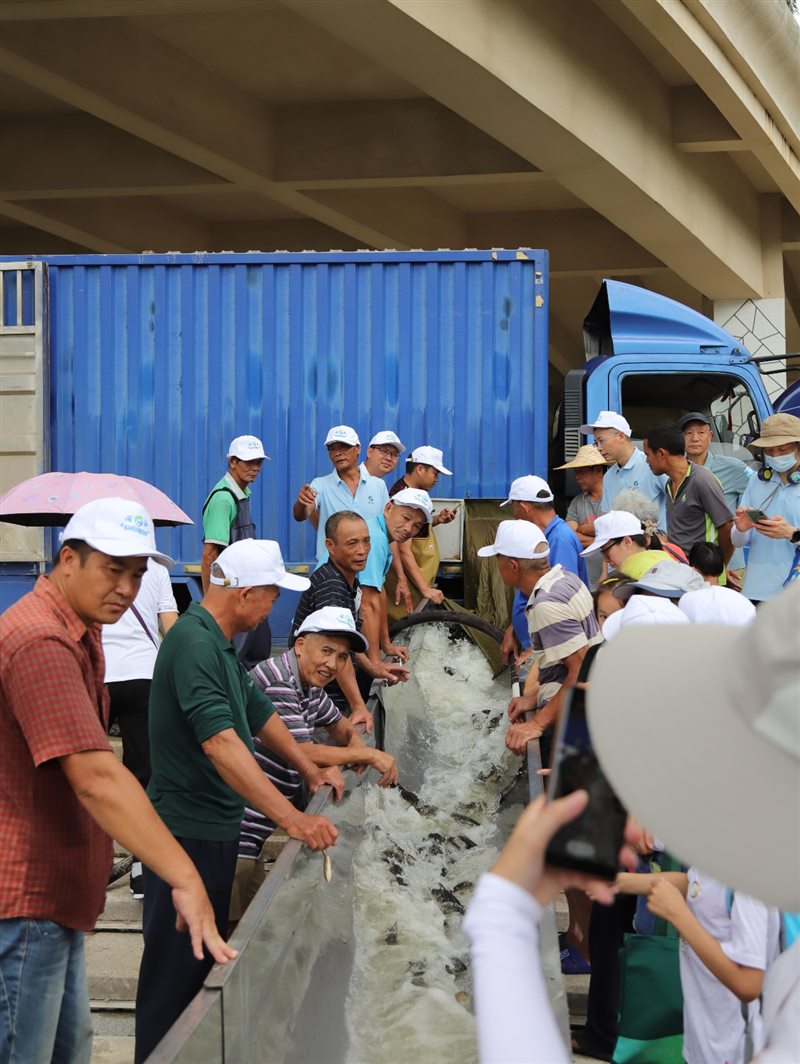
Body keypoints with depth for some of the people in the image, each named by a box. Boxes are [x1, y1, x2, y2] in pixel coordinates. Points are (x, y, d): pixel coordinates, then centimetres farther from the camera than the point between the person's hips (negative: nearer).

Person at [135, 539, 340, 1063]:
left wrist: (312, 771, 22)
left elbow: (258, 711, 23)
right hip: (188, 829, -10)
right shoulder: (194, 643, -23)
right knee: (175, 965, -1)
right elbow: (220, 742, -34)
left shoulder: (221, 644, 10)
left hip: (218, 825, 10)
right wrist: (291, 817, -38)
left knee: (203, 957, 19)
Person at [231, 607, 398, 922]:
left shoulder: (310, 687, 13)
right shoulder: (277, 680, -18)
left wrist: (355, 743, 6)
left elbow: (339, 725, 30)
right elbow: (300, 752, -22)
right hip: (232, 834, -10)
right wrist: (369, 755, -13)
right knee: (231, 928, -8)